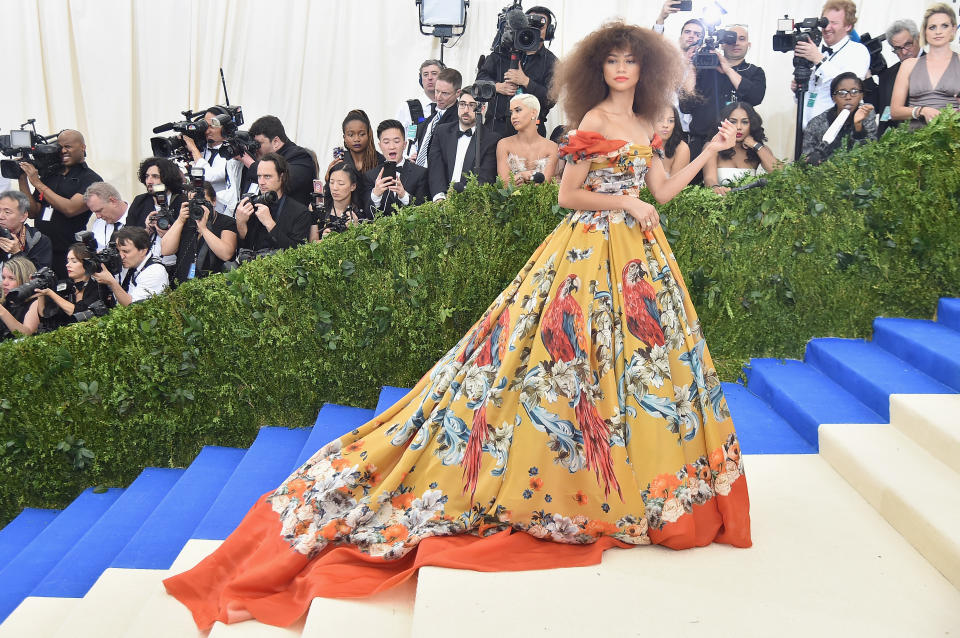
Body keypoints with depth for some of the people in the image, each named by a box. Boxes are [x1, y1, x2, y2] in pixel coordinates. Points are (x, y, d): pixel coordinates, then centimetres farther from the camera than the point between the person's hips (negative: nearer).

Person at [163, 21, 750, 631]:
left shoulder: (644, 128, 14)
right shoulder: (592, 121, -6)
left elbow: (661, 191, 12)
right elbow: (568, 195, -8)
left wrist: (710, 152, 15)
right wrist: (624, 202, -12)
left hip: (640, 255, 7)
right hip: (592, 249, -7)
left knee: (643, 354, 10)